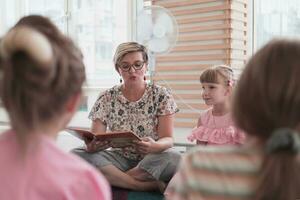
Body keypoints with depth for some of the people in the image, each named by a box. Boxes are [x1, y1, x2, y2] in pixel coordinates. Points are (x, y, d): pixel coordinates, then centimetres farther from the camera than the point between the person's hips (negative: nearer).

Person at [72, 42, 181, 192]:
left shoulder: (161, 95, -2)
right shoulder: (107, 99, 1)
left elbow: (167, 139, -8)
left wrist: (155, 146, -32)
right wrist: (92, 145, -31)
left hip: (152, 160, -1)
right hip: (120, 159, 2)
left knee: (174, 157, -35)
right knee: (77, 154, -25)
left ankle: (114, 179, -18)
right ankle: (149, 185, -25)